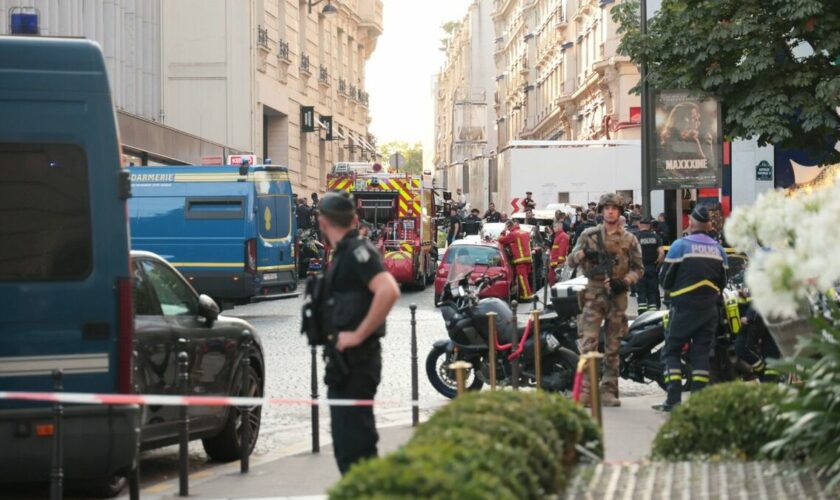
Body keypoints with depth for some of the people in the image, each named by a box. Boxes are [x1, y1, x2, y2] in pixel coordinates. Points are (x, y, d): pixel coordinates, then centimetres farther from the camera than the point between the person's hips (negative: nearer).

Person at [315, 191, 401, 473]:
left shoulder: (357, 251, -14)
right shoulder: (344, 253, 16)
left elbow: (389, 291, -28)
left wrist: (359, 334, -24)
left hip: (356, 361, -10)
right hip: (344, 362, 10)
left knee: (354, 442, -9)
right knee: (346, 441, 16)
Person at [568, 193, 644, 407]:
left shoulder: (629, 239, 10)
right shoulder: (589, 235, 9)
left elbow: (638, 268, 11)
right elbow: (571, 259, 8)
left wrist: (625, 281, -8)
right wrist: (584, 253, -14)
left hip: (617, 295, 1)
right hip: (594, 294, -1)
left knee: (613, 347, 5)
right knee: (588, 343, -11)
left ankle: (609, 391, 9)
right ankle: (585, 389, -11)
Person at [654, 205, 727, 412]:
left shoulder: (680, 245, -8)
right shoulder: (718, 249, 7)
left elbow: (665, 278, -4)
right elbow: (722, 281, 14)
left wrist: (671, 291, 16)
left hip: (685, 307, -4)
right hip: (709, 308, 4)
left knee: (672, 350, 3)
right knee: (701, 352, 7)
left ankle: (674, 399, -7)